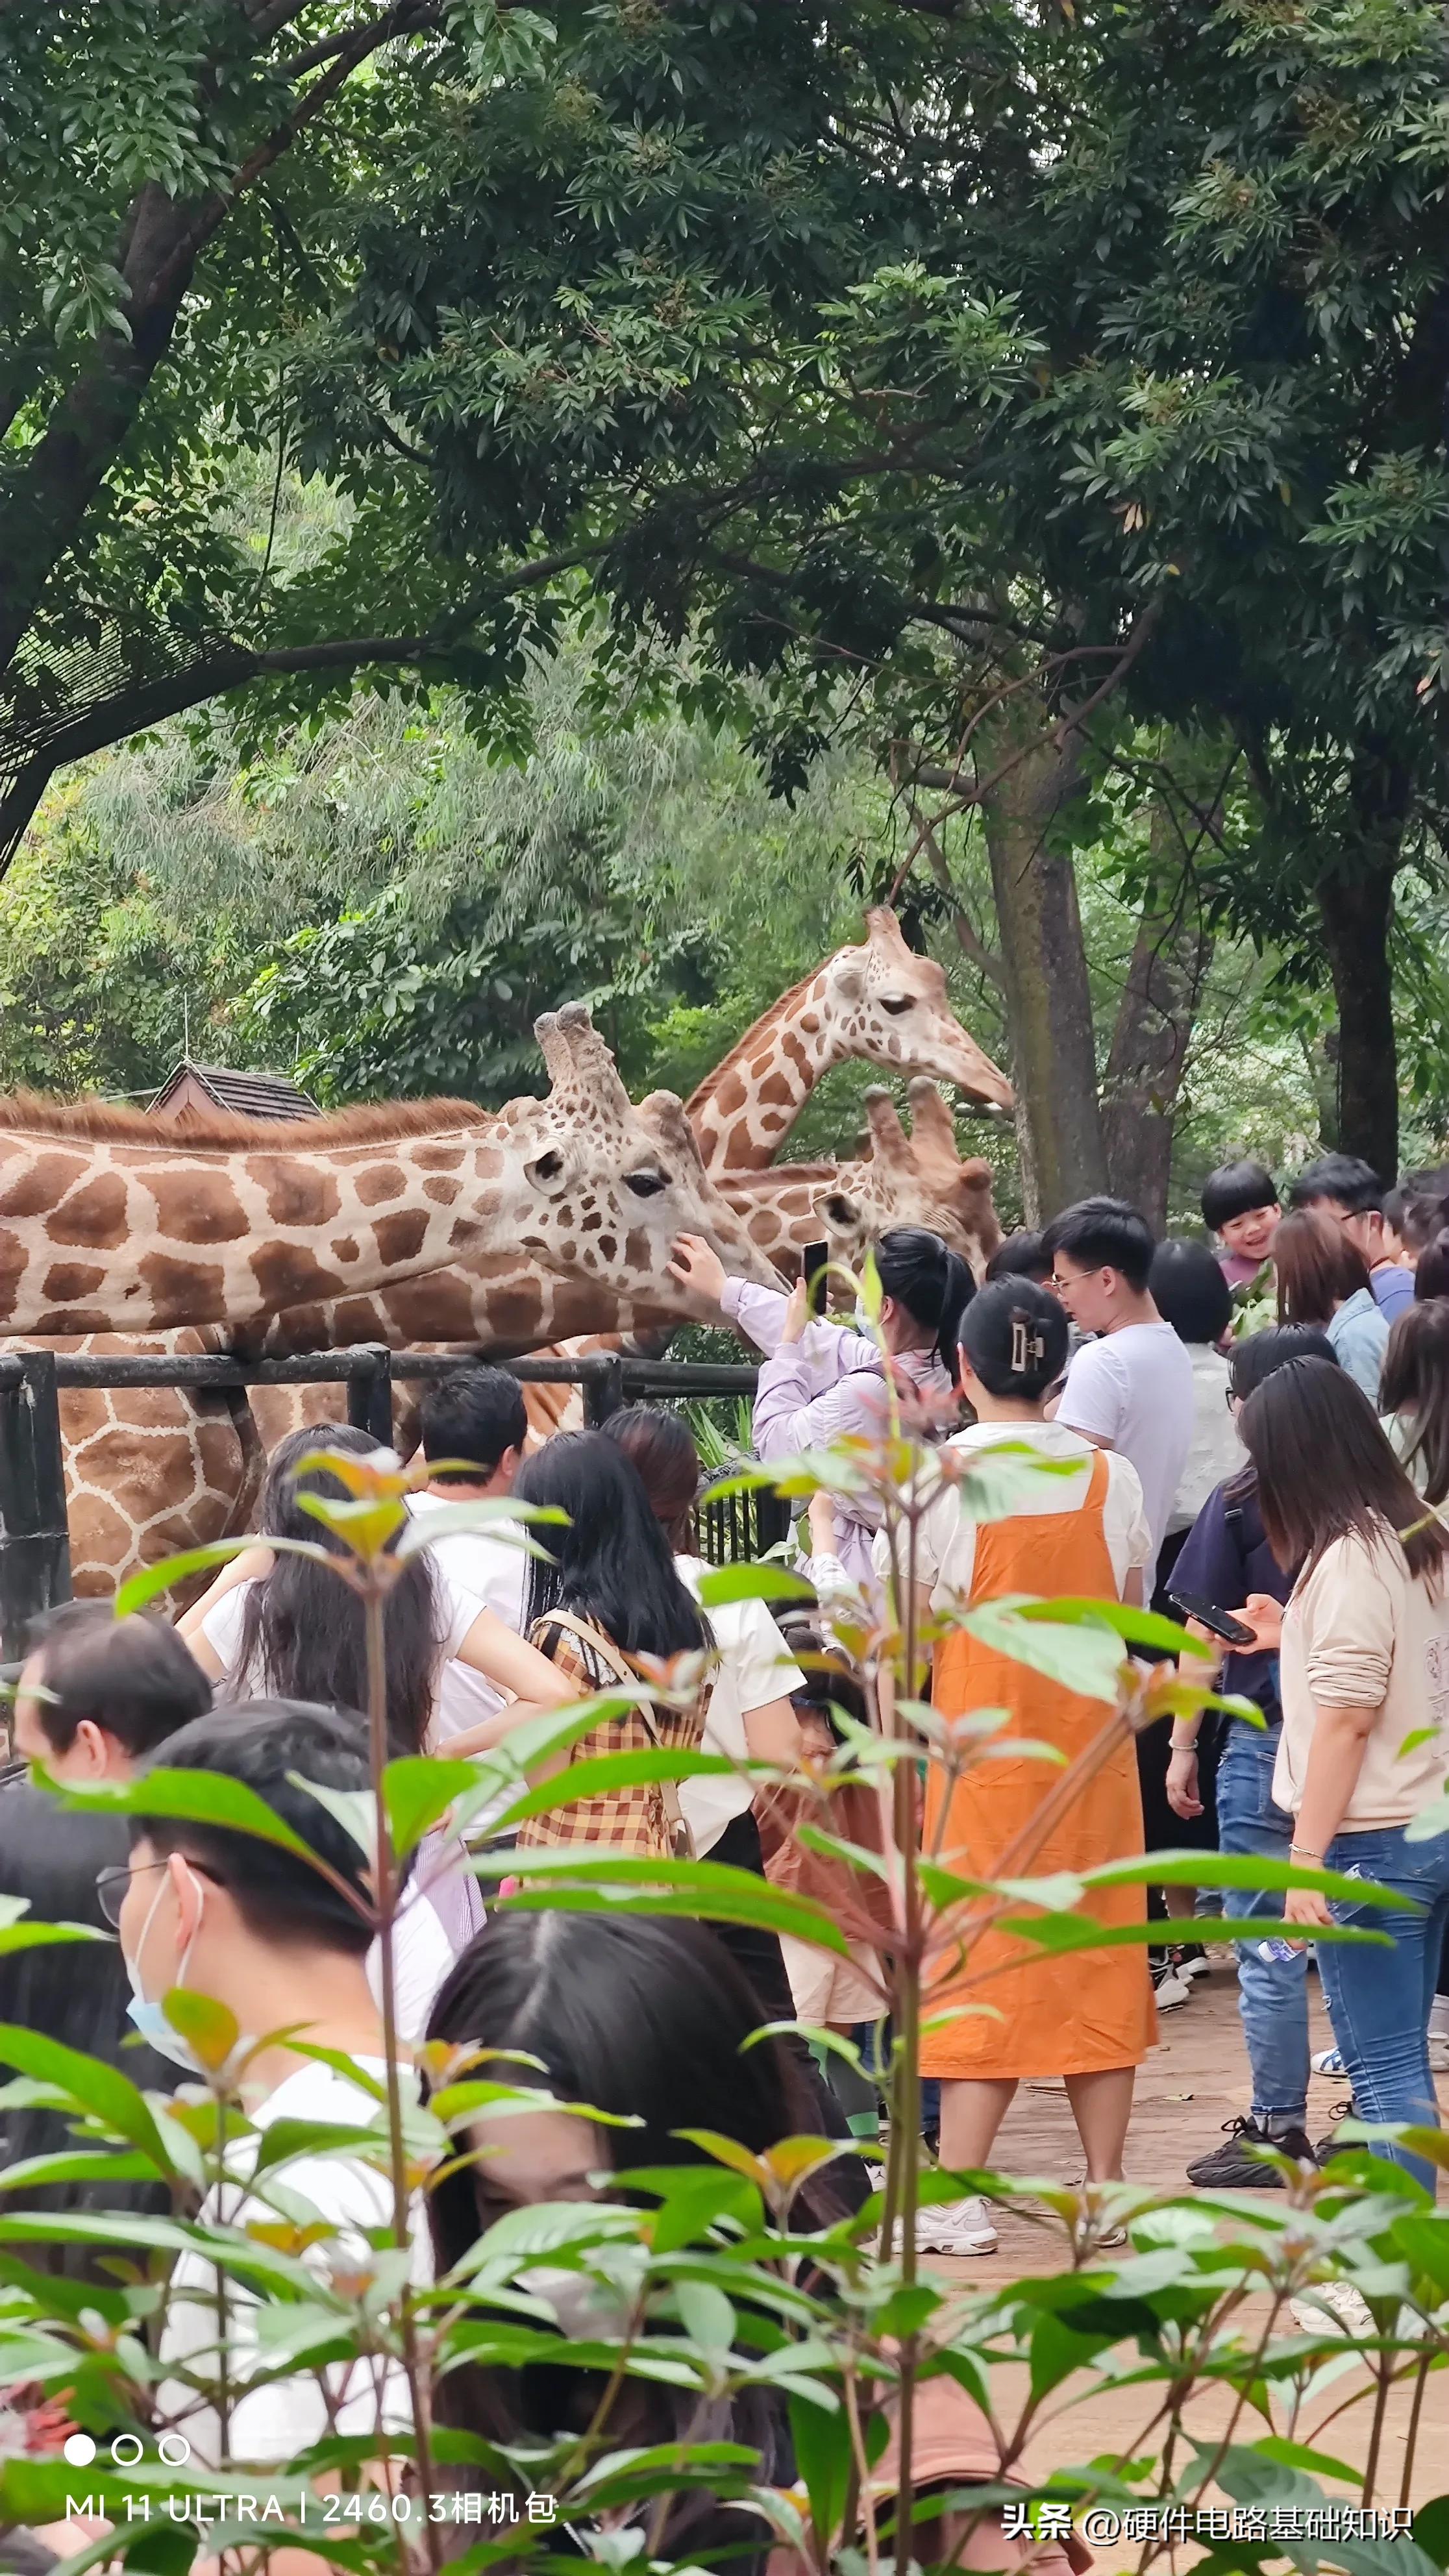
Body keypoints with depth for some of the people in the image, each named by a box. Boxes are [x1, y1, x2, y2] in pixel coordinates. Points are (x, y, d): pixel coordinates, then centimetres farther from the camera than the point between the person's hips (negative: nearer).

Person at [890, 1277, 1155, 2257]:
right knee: (1097, 1956, 9)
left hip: (985, 1741, -3)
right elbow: (1128, 1612, 11)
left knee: (981, 1955, 0)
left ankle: (956, 2197, -4)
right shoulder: (1112, 1476, 0)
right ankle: (1105, 2186, 11)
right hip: (1094, 1737, 3)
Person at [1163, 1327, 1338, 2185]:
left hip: (1266, 1743, -5)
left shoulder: (1241, 1503, -9)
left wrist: (1183, 1746, 2)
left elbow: (1207, 1635, -5)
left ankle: (1277, 2129, 6)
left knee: (1269, 1950, 2)